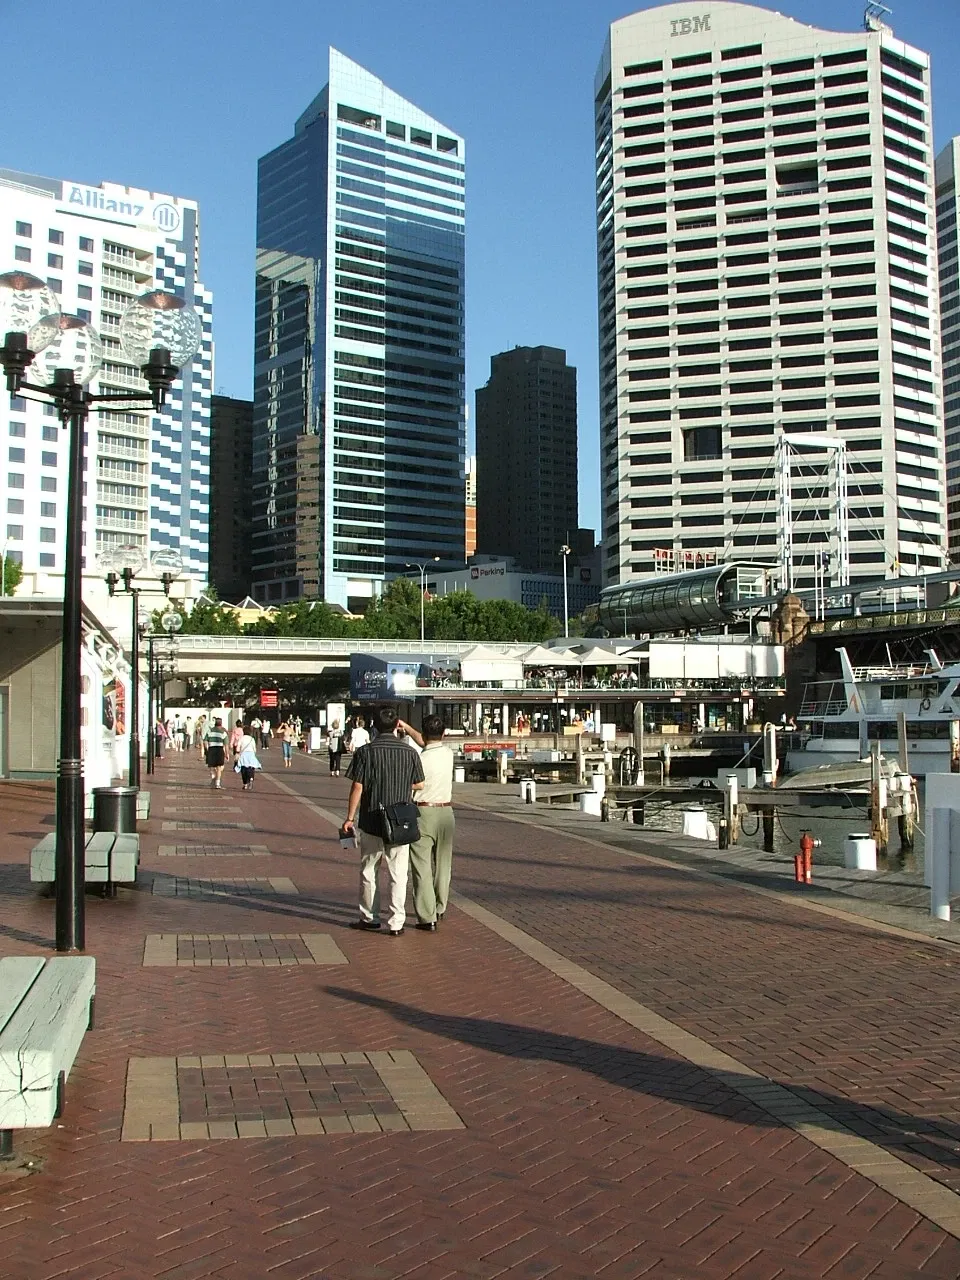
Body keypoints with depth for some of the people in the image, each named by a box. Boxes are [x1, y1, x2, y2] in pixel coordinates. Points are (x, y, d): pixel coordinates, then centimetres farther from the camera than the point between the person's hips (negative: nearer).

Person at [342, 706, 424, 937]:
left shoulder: (365, 752, -8)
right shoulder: (409, 753, -3)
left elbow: (357, 788, -8)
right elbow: (419, 785, 6)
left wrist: (350, 818, 1)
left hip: (371, 820, 0)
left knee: (369, 871, 15)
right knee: (398, 874, 5)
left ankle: (369, 917, 25)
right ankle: (396, 923, 5)